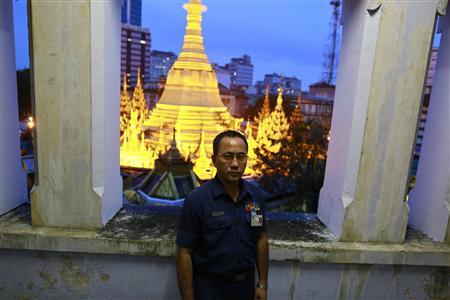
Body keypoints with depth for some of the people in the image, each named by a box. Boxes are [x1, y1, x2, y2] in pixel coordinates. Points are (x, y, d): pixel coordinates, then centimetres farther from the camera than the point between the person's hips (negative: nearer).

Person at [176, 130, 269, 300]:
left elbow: (261, 239, 2)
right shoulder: (196, 200, -20)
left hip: (246, 284, 4)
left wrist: (262, 284, 4)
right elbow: (184, 253, -15)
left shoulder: (255, 195, -7)